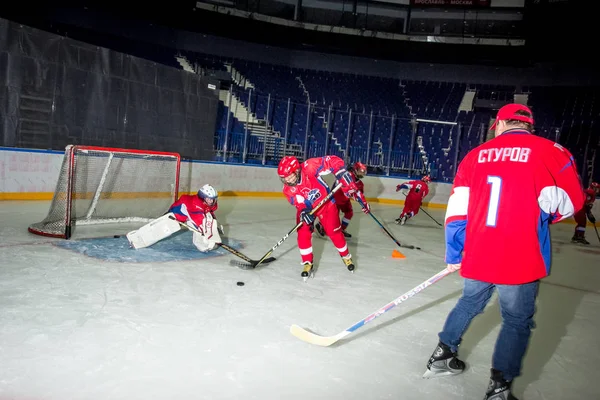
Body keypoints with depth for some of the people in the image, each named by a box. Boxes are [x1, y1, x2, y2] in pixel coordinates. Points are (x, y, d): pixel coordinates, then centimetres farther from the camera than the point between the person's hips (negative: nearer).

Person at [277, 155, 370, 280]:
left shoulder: (309, 167, -37)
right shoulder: (288, 189, -24)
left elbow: (334, 161, -35)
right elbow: (300, 204, -25)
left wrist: (343, 176, -43)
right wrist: (304, 213, -46)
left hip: (326, 203, -2)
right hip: (305, 207, 3)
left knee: (333, 232, 2)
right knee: (303, 234, -12)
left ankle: (346, 256, 29)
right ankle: (307, 263, 7)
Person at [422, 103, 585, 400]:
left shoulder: (475, 155, 6)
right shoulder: (550, 151, -2)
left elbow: (457, 209, 4)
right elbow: (569, 202, -6)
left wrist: (453, 253, 11)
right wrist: (538, 214, 15)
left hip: (476, 256, 4)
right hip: (519, 260, -3)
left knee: (469, 303, 26)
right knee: (517, 322, 14)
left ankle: (443, 355, 37)